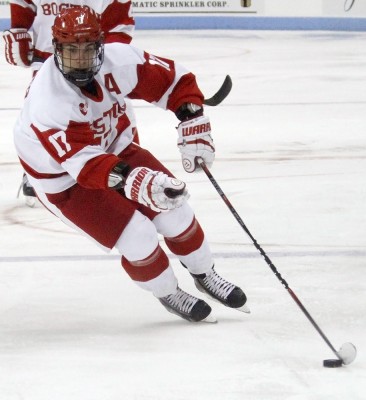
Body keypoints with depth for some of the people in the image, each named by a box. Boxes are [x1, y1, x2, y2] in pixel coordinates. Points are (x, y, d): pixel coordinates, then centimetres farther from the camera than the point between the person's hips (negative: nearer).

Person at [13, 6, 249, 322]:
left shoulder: (119, 61, -23)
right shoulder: (47, 103, -37)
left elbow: (177, 81, -11)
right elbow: (85, 163, -44)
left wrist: (194, 129, -23)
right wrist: (138, 182, -57)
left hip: (113, 148, 5)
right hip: (64, 180, -5)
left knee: (174, 210, 1)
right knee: (137, 236, -13)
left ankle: (204, 274, 30)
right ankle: (169, 295, 16)